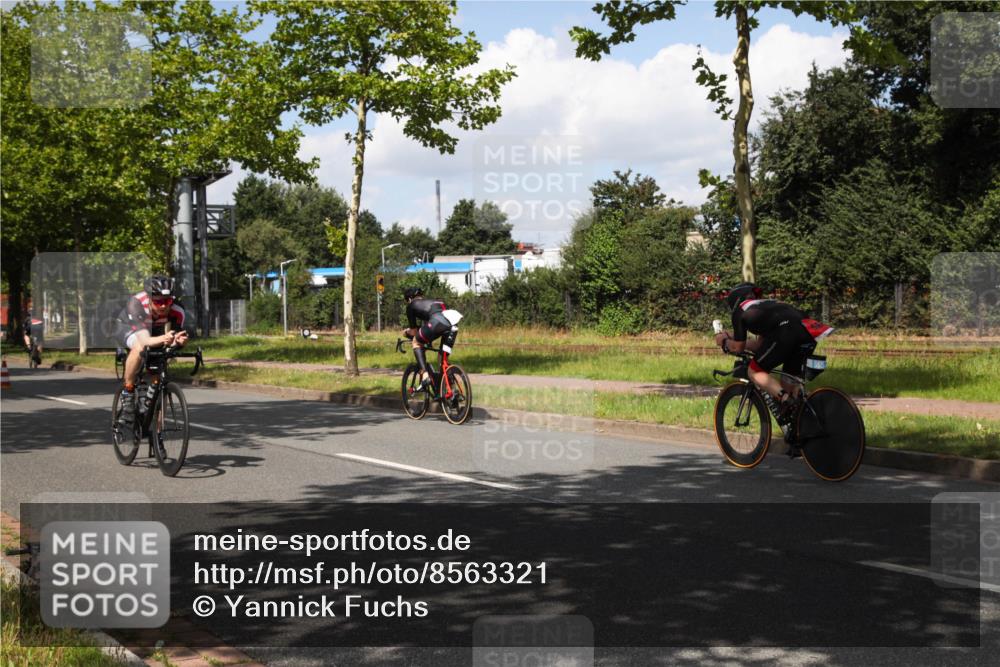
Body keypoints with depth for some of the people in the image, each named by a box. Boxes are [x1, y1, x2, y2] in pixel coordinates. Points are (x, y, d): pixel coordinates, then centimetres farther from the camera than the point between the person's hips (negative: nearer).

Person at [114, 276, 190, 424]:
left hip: (156, 329, 4)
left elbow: (171, 341, -36)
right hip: (128, 328, -4)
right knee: (139, 348, -35)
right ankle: (127, 393, -19)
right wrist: (162, 339, -69)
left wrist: (178, 341, -60)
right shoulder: (136, 303, -40)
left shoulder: (177, 311, -32)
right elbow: (145, 340, -48)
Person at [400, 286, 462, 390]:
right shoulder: (431, 301, 39)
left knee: (417, 342, 18)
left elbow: (414, 331, 25)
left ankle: (425, 376, 4)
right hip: (453, 323, 6)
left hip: (437, 322, -6)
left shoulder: (411, 305, 22)